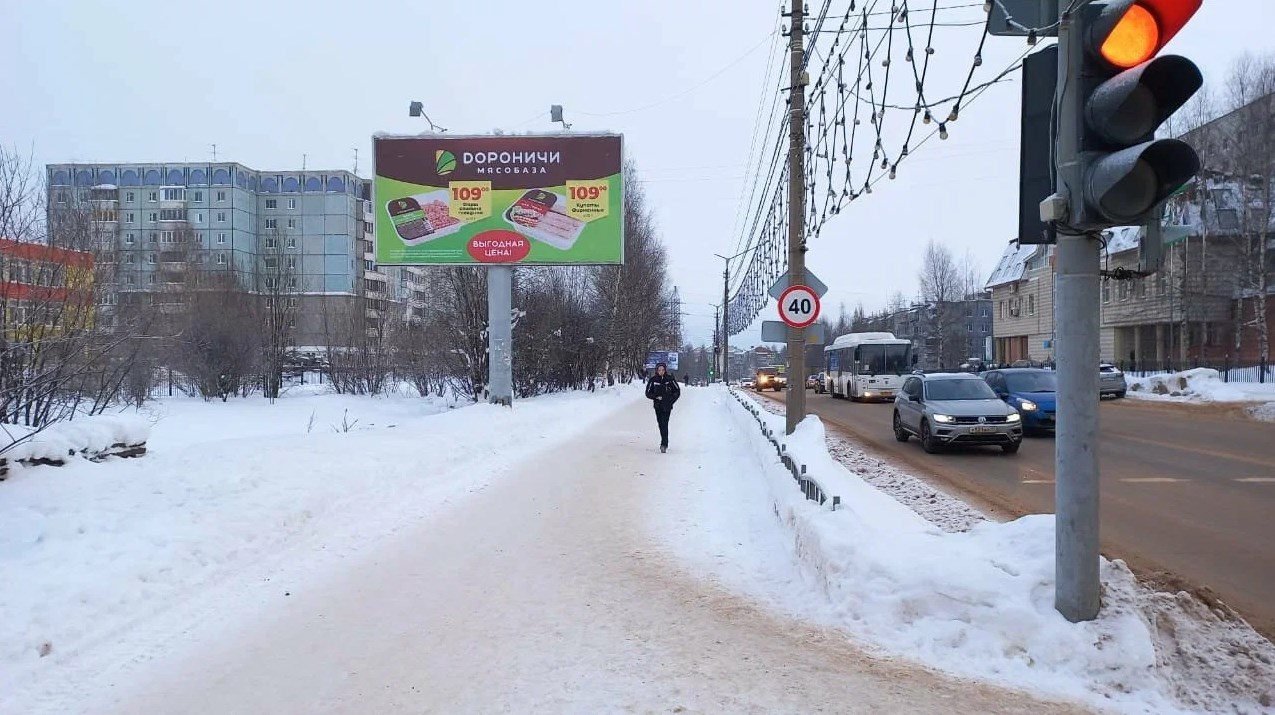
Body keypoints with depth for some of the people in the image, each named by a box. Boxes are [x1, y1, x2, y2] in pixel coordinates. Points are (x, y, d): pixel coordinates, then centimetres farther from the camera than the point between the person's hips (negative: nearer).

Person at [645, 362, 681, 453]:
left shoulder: (670, 379, -4)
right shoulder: (653, 380, -1)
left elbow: (677, 391, 5)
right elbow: (648, 393, 5)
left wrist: (671, 400, -5)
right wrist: (656, 397, -11)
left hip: (667, 406, -3)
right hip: (657, 406, 3)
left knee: (664, 424, -14)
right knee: (660, 424, 9)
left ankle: (664, 445, -17)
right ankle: (665, 443, 25)